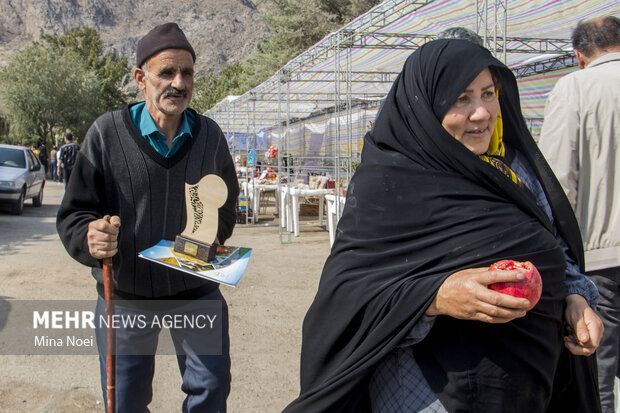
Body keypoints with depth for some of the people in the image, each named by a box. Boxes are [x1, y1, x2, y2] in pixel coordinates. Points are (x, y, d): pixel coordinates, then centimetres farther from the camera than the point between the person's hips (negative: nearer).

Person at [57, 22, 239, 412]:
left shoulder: (210, 134, -2)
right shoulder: (107, 132, -11)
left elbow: (226, 203, 14)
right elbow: (73, 213, -8)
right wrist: (90, 239, -30)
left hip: (196, 291, 2)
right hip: (125, 295, -1)